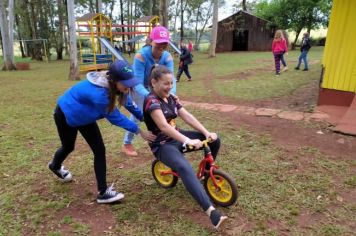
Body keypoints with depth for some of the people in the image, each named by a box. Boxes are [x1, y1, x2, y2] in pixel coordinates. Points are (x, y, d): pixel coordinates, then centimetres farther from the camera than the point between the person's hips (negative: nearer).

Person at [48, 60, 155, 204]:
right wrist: (139, 131, -27)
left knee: (99, 150, -4)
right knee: (68, 147, 19)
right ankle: (55, 166, 56)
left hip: (84, 116, 6)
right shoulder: (99, 93, -45)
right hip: (65, 115, -6)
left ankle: (103, 192, 5)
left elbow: (128, 102, -4)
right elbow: (115, 117, -32)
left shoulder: (113, 85, -22)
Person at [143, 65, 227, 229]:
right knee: (185, 168, -36)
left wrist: (206, 132, -14)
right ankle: (211, 211, -43)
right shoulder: (151, 101, -17)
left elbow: (187, 116, -1)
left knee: (214, 140, -4)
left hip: (176, 137, 8)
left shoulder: (170, 98, 9)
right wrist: (188, 141, -38)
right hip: (162, 144, -8)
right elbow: (163, 126, -30)